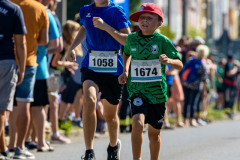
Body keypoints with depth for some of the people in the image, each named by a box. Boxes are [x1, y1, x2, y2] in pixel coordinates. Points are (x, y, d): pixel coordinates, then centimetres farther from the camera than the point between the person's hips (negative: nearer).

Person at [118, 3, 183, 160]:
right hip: (137, 90, 0)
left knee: (154, 133, 11)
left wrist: (168, 60, -25)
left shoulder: (162, 40, -5)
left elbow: (180, 64, -4)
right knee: (138, 123, -24)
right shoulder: (132, 38, 2)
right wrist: (125, 71, 11)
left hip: (157, 91, 0)